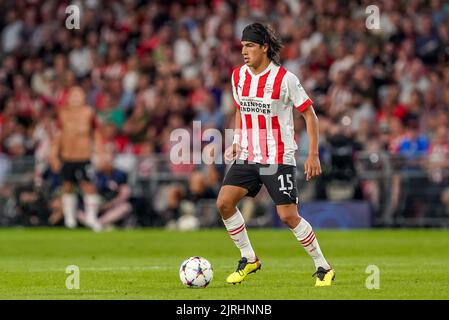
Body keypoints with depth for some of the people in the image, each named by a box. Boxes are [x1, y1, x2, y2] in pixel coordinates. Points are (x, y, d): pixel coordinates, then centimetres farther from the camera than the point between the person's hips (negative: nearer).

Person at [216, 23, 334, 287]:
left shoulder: (284, 78, -12)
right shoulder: (238, 76, 4)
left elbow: (310, 114, -6)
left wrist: (313, 155, -11)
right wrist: (237, 142, 8)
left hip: (279, 159, -5)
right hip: (248, 156, 5)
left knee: (289, 216, -10)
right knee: (224, 202, -10)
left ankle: (323, 268, 7)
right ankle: (249, 259, 7)